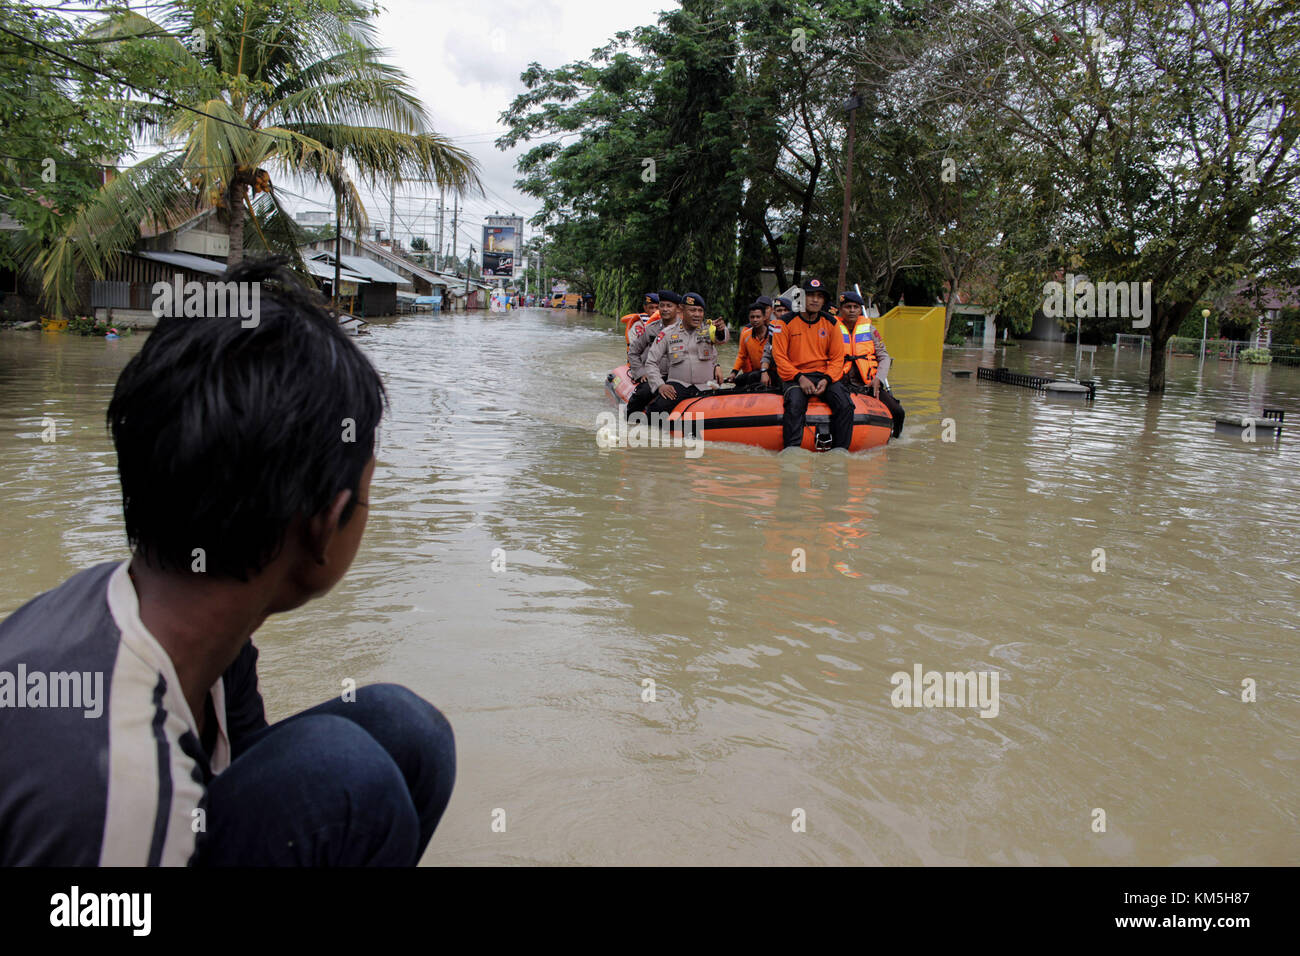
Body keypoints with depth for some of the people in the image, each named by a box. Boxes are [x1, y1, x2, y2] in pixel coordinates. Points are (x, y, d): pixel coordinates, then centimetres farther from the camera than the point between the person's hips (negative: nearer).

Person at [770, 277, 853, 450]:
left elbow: (837, 358, 10)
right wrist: (799, 378, -15)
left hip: (825, 375, 3)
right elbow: (779, 356, -2)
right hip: (795, 376, -3)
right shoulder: (787, 323, 2)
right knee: (795, 404, -34)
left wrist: (826, 380, -9)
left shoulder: (830, 324, 10)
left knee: (845, 405, -23)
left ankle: (840, 450, -14)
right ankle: (792, 449, -31)